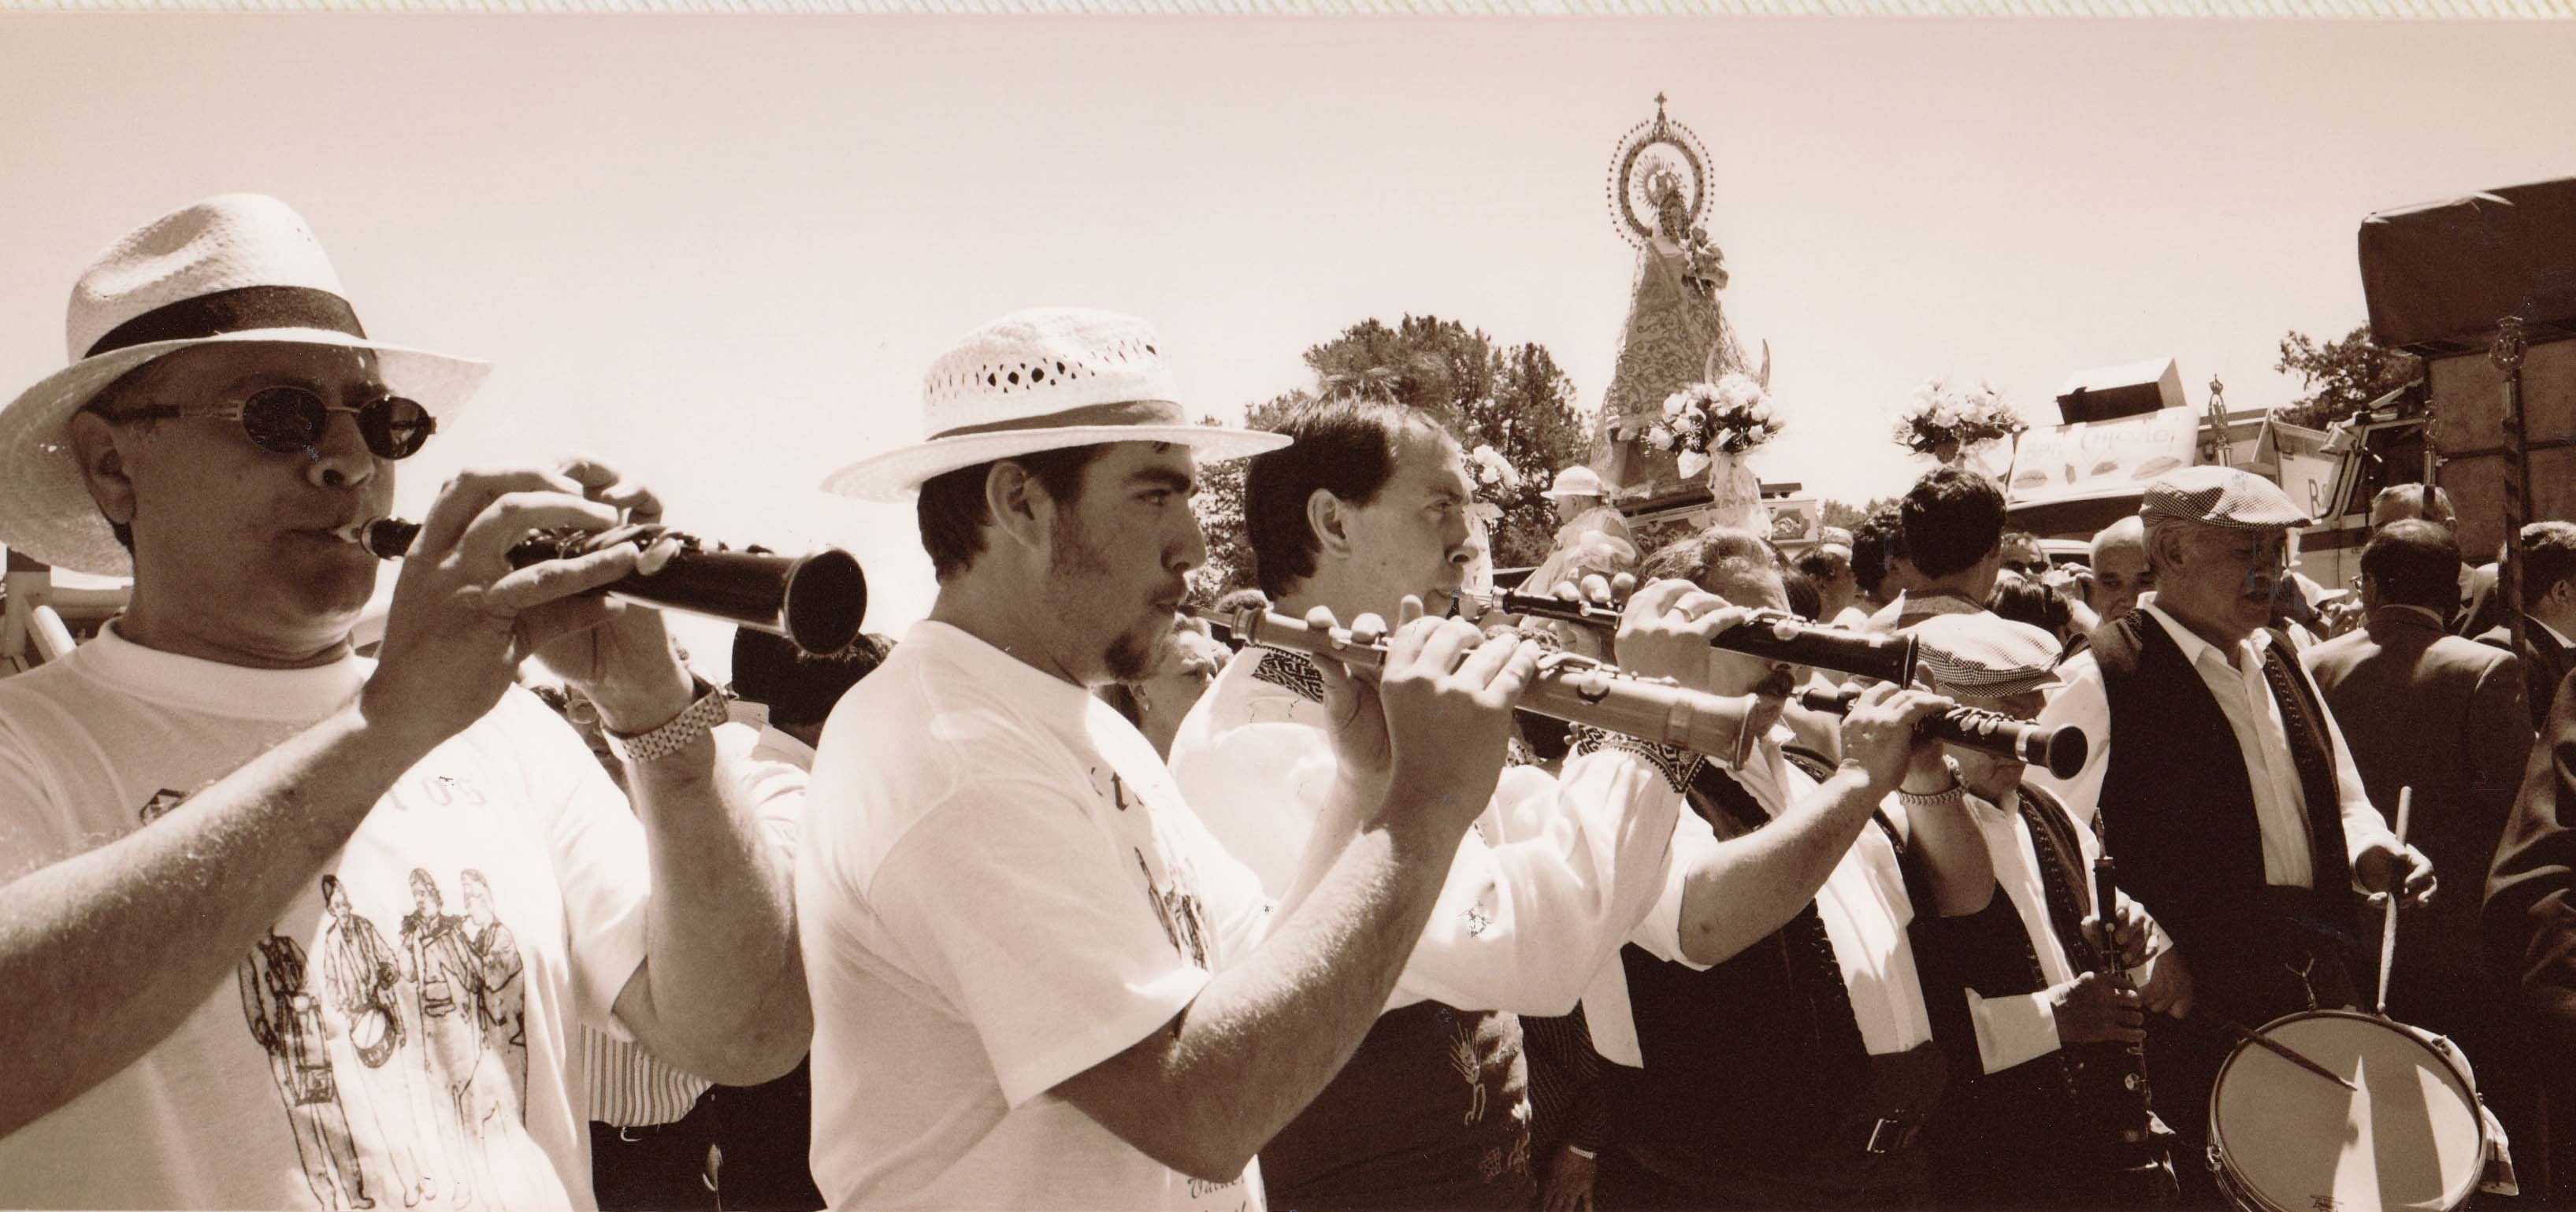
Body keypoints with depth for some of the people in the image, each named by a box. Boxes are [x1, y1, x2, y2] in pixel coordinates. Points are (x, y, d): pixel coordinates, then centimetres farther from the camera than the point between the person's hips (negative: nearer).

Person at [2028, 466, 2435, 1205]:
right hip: (2194, 1006, -7)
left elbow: (2342, 804, 23)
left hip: (2319, 988, 7)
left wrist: (2373, 855, 2)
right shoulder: (2103, 680, -10)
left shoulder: (2277, 663, 14)